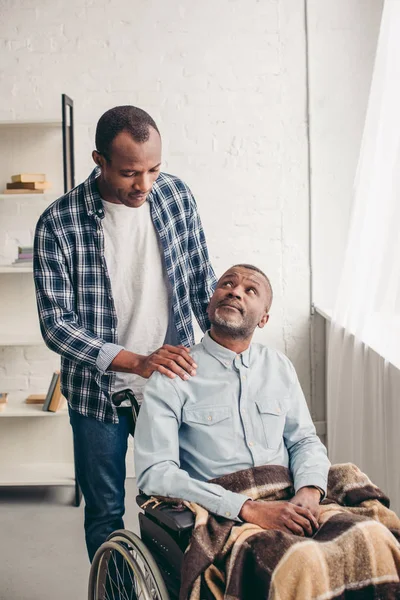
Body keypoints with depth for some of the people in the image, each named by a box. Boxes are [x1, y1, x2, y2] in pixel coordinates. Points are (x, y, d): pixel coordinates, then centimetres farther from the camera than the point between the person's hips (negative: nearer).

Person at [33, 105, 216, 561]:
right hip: (99, 391, -2)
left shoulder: (176, 195, -7)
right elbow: (56, 324, -18)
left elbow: (201, 280, 5)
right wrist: (136, 362, -27)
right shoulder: (59, 223, -17)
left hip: (171, 379, 3)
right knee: (105, 511, 14)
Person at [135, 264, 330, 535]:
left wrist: (309, 492, -7)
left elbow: (305, 440, 17)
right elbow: (155, 473, -11)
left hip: (288, 509, 6)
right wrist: (249, 509, -20)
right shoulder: (171, 378, -3)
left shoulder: (279, 366, 14)